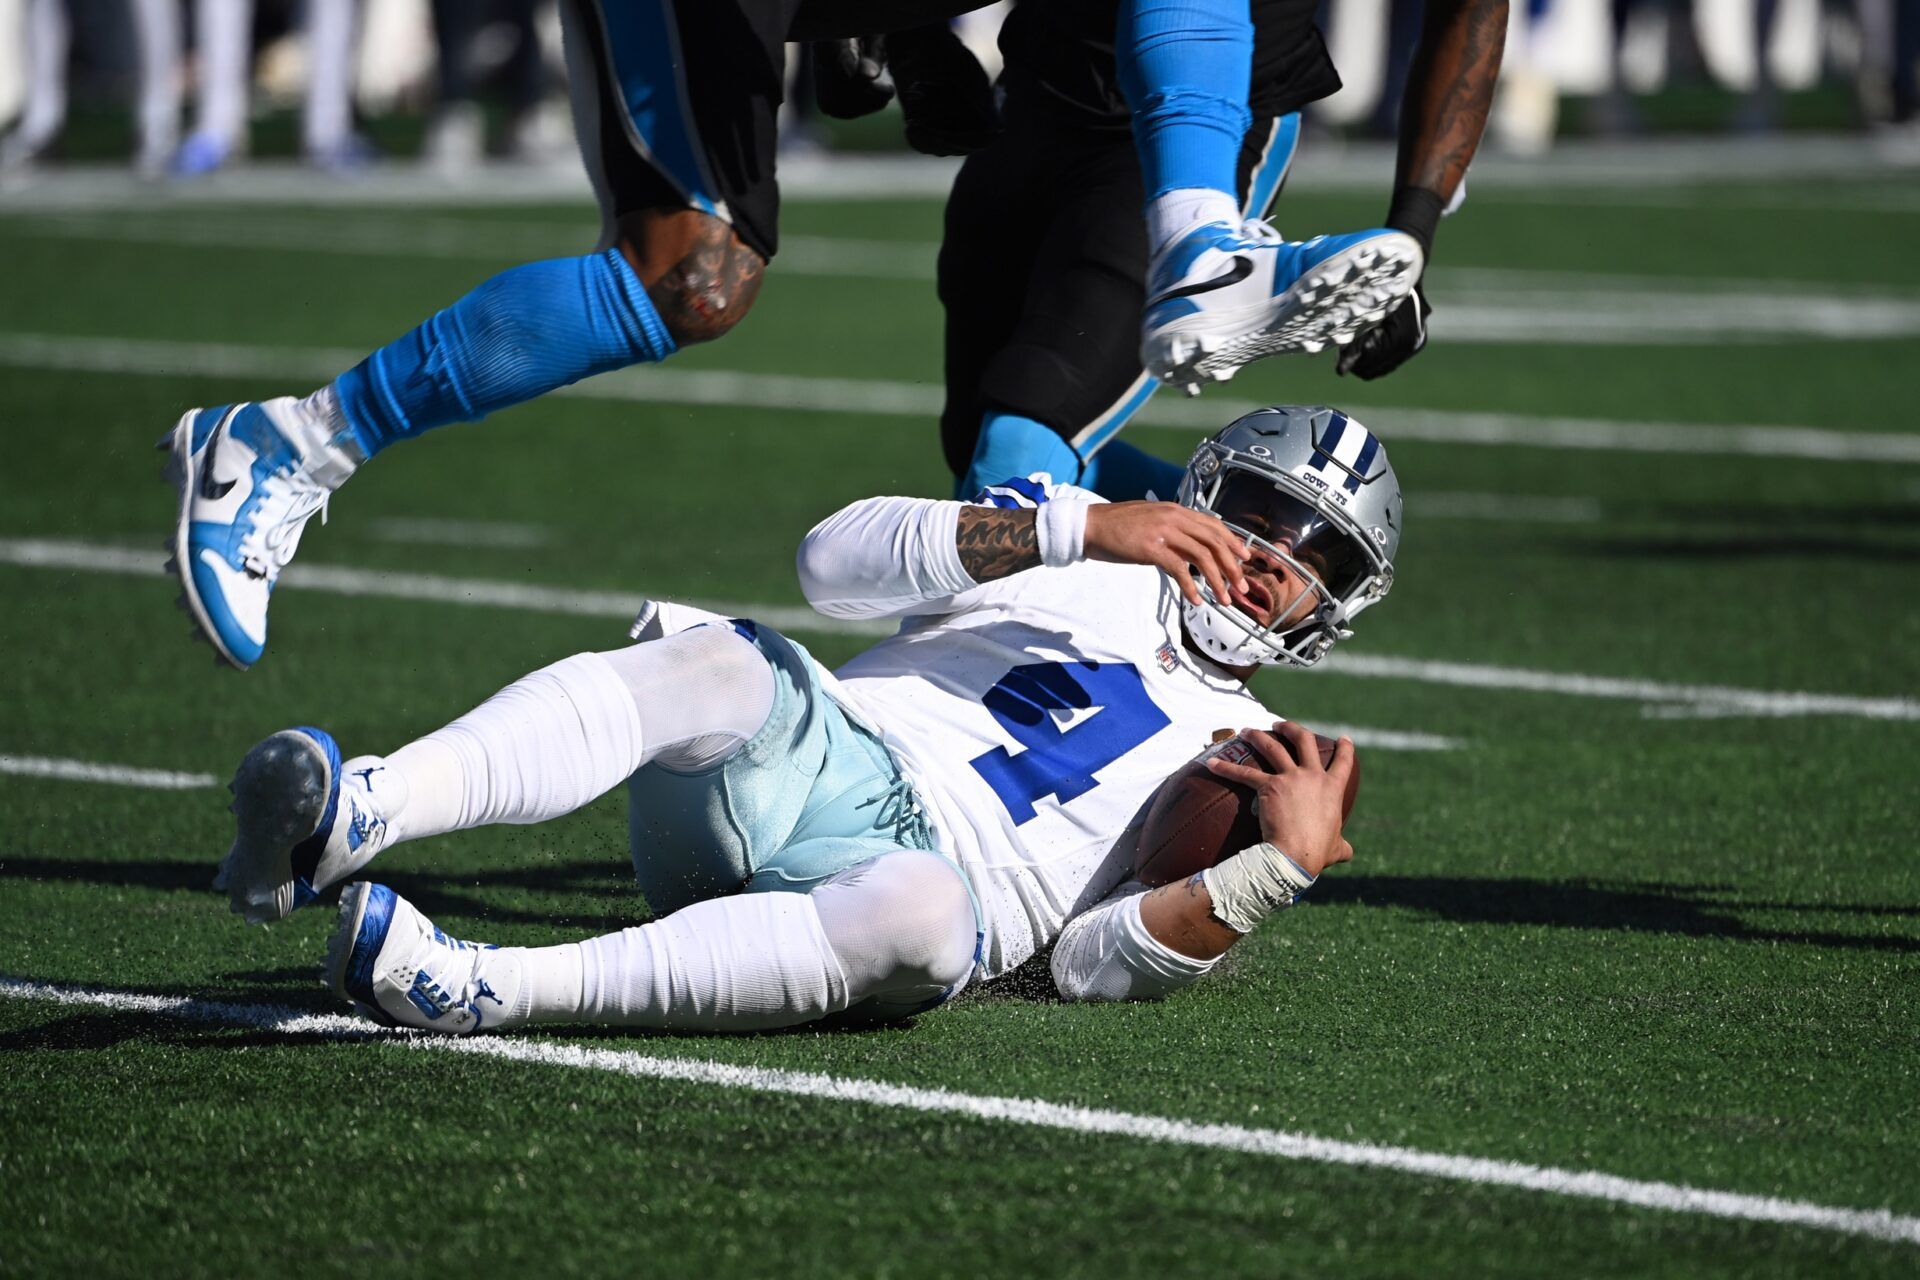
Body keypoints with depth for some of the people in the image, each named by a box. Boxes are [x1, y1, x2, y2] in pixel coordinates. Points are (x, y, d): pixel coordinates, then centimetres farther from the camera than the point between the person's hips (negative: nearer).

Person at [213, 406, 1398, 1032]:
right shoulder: (1071, 555, 26)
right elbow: (838, 557, 7)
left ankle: (467, 991, -46)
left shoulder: (1242, 762, 23)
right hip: (807, 754, 2)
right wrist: (1087, 526, -2)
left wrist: (1280, 870, -8)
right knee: (721, 663, -34)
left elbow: (1101, 964, 8)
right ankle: (356, 816, -55)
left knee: (921, 919, -41)